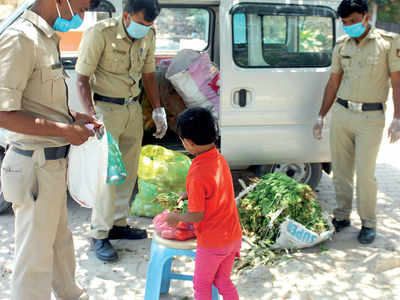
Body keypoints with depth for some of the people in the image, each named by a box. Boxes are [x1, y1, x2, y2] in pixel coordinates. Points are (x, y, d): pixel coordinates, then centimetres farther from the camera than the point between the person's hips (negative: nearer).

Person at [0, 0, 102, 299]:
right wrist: (65, 130, -20)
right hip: (36, 165, -10)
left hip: (54, 161, 10)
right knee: (35, 255, 4)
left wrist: (73, 116, 8)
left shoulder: (47, 38, 11)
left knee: (60, 239, 25)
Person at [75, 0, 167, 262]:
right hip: (106, 108, -6)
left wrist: (158, 110, 10)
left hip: (133, 108, 7)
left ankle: (119, 224, 26)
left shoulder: (148, 36, 2)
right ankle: (100, 235, 3)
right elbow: (82, 78, -16)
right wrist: (91, 115, -27)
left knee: (129, 170, 11)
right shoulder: (100, 33, -17)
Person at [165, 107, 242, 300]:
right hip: (233, 236, 7)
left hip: (212, 242, -7)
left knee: (202, 284, 18)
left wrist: (176, 218, -3)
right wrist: (186, 195, 17)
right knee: (222, 281, 24)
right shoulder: (219, 159, -3)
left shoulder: (198, 175, -28)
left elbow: (197, 216, -21)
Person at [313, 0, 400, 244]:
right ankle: (342, 216, 25)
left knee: (365, 173, -4)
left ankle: (368, 223, 13)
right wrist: (321, 117, 14)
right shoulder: (342, 47, 9)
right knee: (341, 171, 10)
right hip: (340, 114, 4)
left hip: (370, 117, -4)